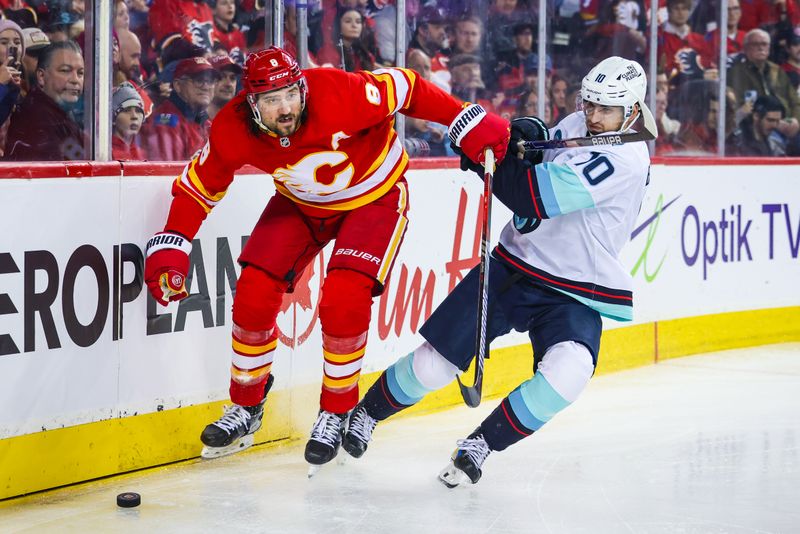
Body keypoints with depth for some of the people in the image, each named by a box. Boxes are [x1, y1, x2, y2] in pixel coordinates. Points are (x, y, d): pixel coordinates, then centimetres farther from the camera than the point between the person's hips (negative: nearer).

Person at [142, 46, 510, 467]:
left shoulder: (339, 94, -35)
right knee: (254, 293, -8)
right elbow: (199, 183, -8)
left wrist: (470, 124, -23)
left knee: (343, 302, -21)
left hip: (375, 194, -4)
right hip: (301, 203, 4)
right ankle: (245, 408, 13)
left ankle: (337, 413, 1)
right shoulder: (233, 130, -23)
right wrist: (170, 246, -16)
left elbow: (404, 88, -22)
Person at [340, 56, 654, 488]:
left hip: (573, 295, -5)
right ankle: (365, 413, 27)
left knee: (567, 372, -31)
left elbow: (542, 193, -29)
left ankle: (480, 445, -12)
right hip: (513, 265, 5)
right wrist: (524, 135, -11)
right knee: (434, 363, 0)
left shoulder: (627, 159, -20)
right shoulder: (576, 126, 3)